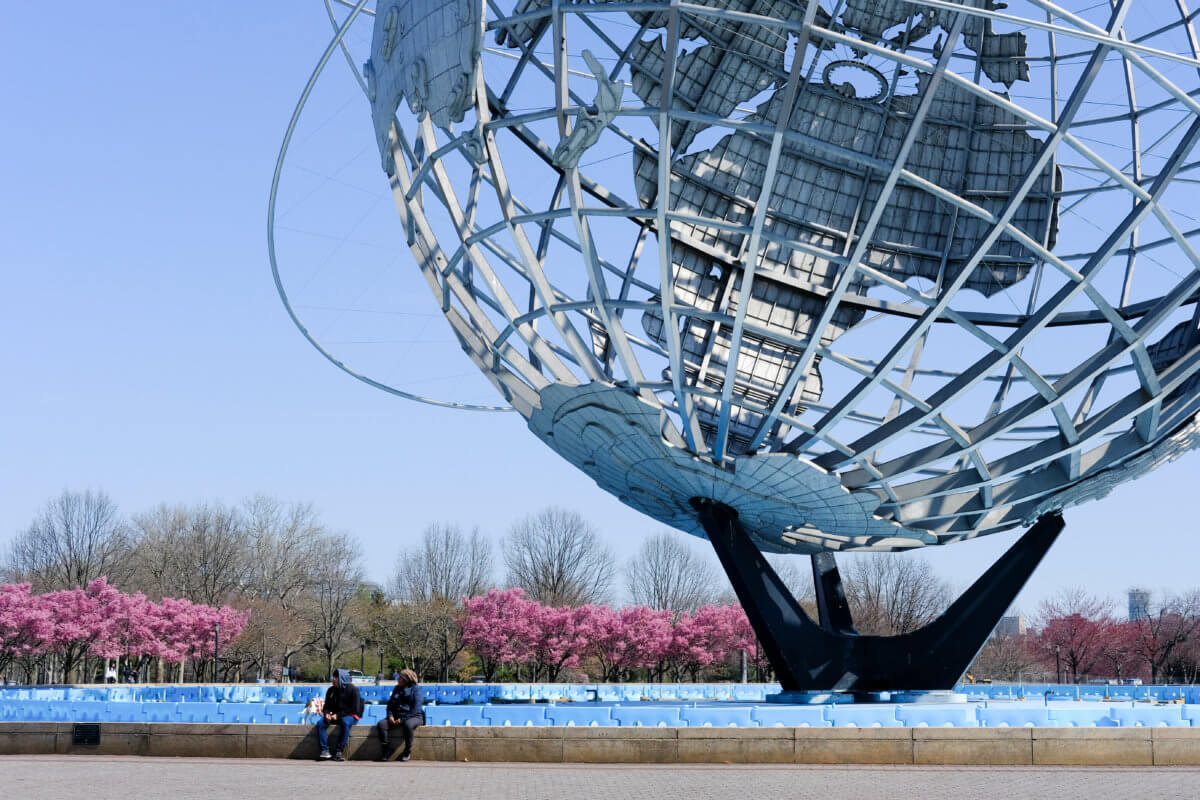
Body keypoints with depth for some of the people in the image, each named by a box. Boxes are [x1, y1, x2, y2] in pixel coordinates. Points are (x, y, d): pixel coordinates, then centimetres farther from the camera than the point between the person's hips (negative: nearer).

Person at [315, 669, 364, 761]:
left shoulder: (353, 689, -7)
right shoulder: (331, 690, 10)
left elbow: (354, 709, -12)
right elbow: (327, 706, 17)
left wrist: (338, 715, -17)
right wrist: (327, 714, -8)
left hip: (350, 716, -5)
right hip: (335, 716, 5)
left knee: (345, 722, -39)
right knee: (320, 723, -21)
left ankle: (339, 752, -34)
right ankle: (325, 751, -24)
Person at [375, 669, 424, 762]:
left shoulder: (416, 690, -2)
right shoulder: (397, 689, 19)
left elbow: (416, 709, -12)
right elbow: (390, 703, 21)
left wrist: (402, 719, -18)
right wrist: (390, 715, -1)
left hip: (414, 717, -6)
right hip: (397, 717, 6)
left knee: (407, 725, -41)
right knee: (381, 724, -21)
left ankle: (407, 751, -22)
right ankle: (385, 748, -14)